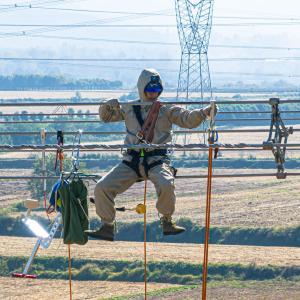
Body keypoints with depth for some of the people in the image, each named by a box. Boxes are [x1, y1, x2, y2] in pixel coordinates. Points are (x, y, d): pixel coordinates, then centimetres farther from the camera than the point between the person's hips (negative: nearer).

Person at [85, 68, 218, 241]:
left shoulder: (167, 110, 8)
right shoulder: (130, 109, 16)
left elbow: (188, 120, -3)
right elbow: (106, 117, 23)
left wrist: (204, 113, -23)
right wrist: (108, 107, -1)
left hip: (157, 160, -3)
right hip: (131, 161, 3)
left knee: (166, 185, -34)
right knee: (102, 188, -9)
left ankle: (167, 222, -9)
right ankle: (107, 228, 5)